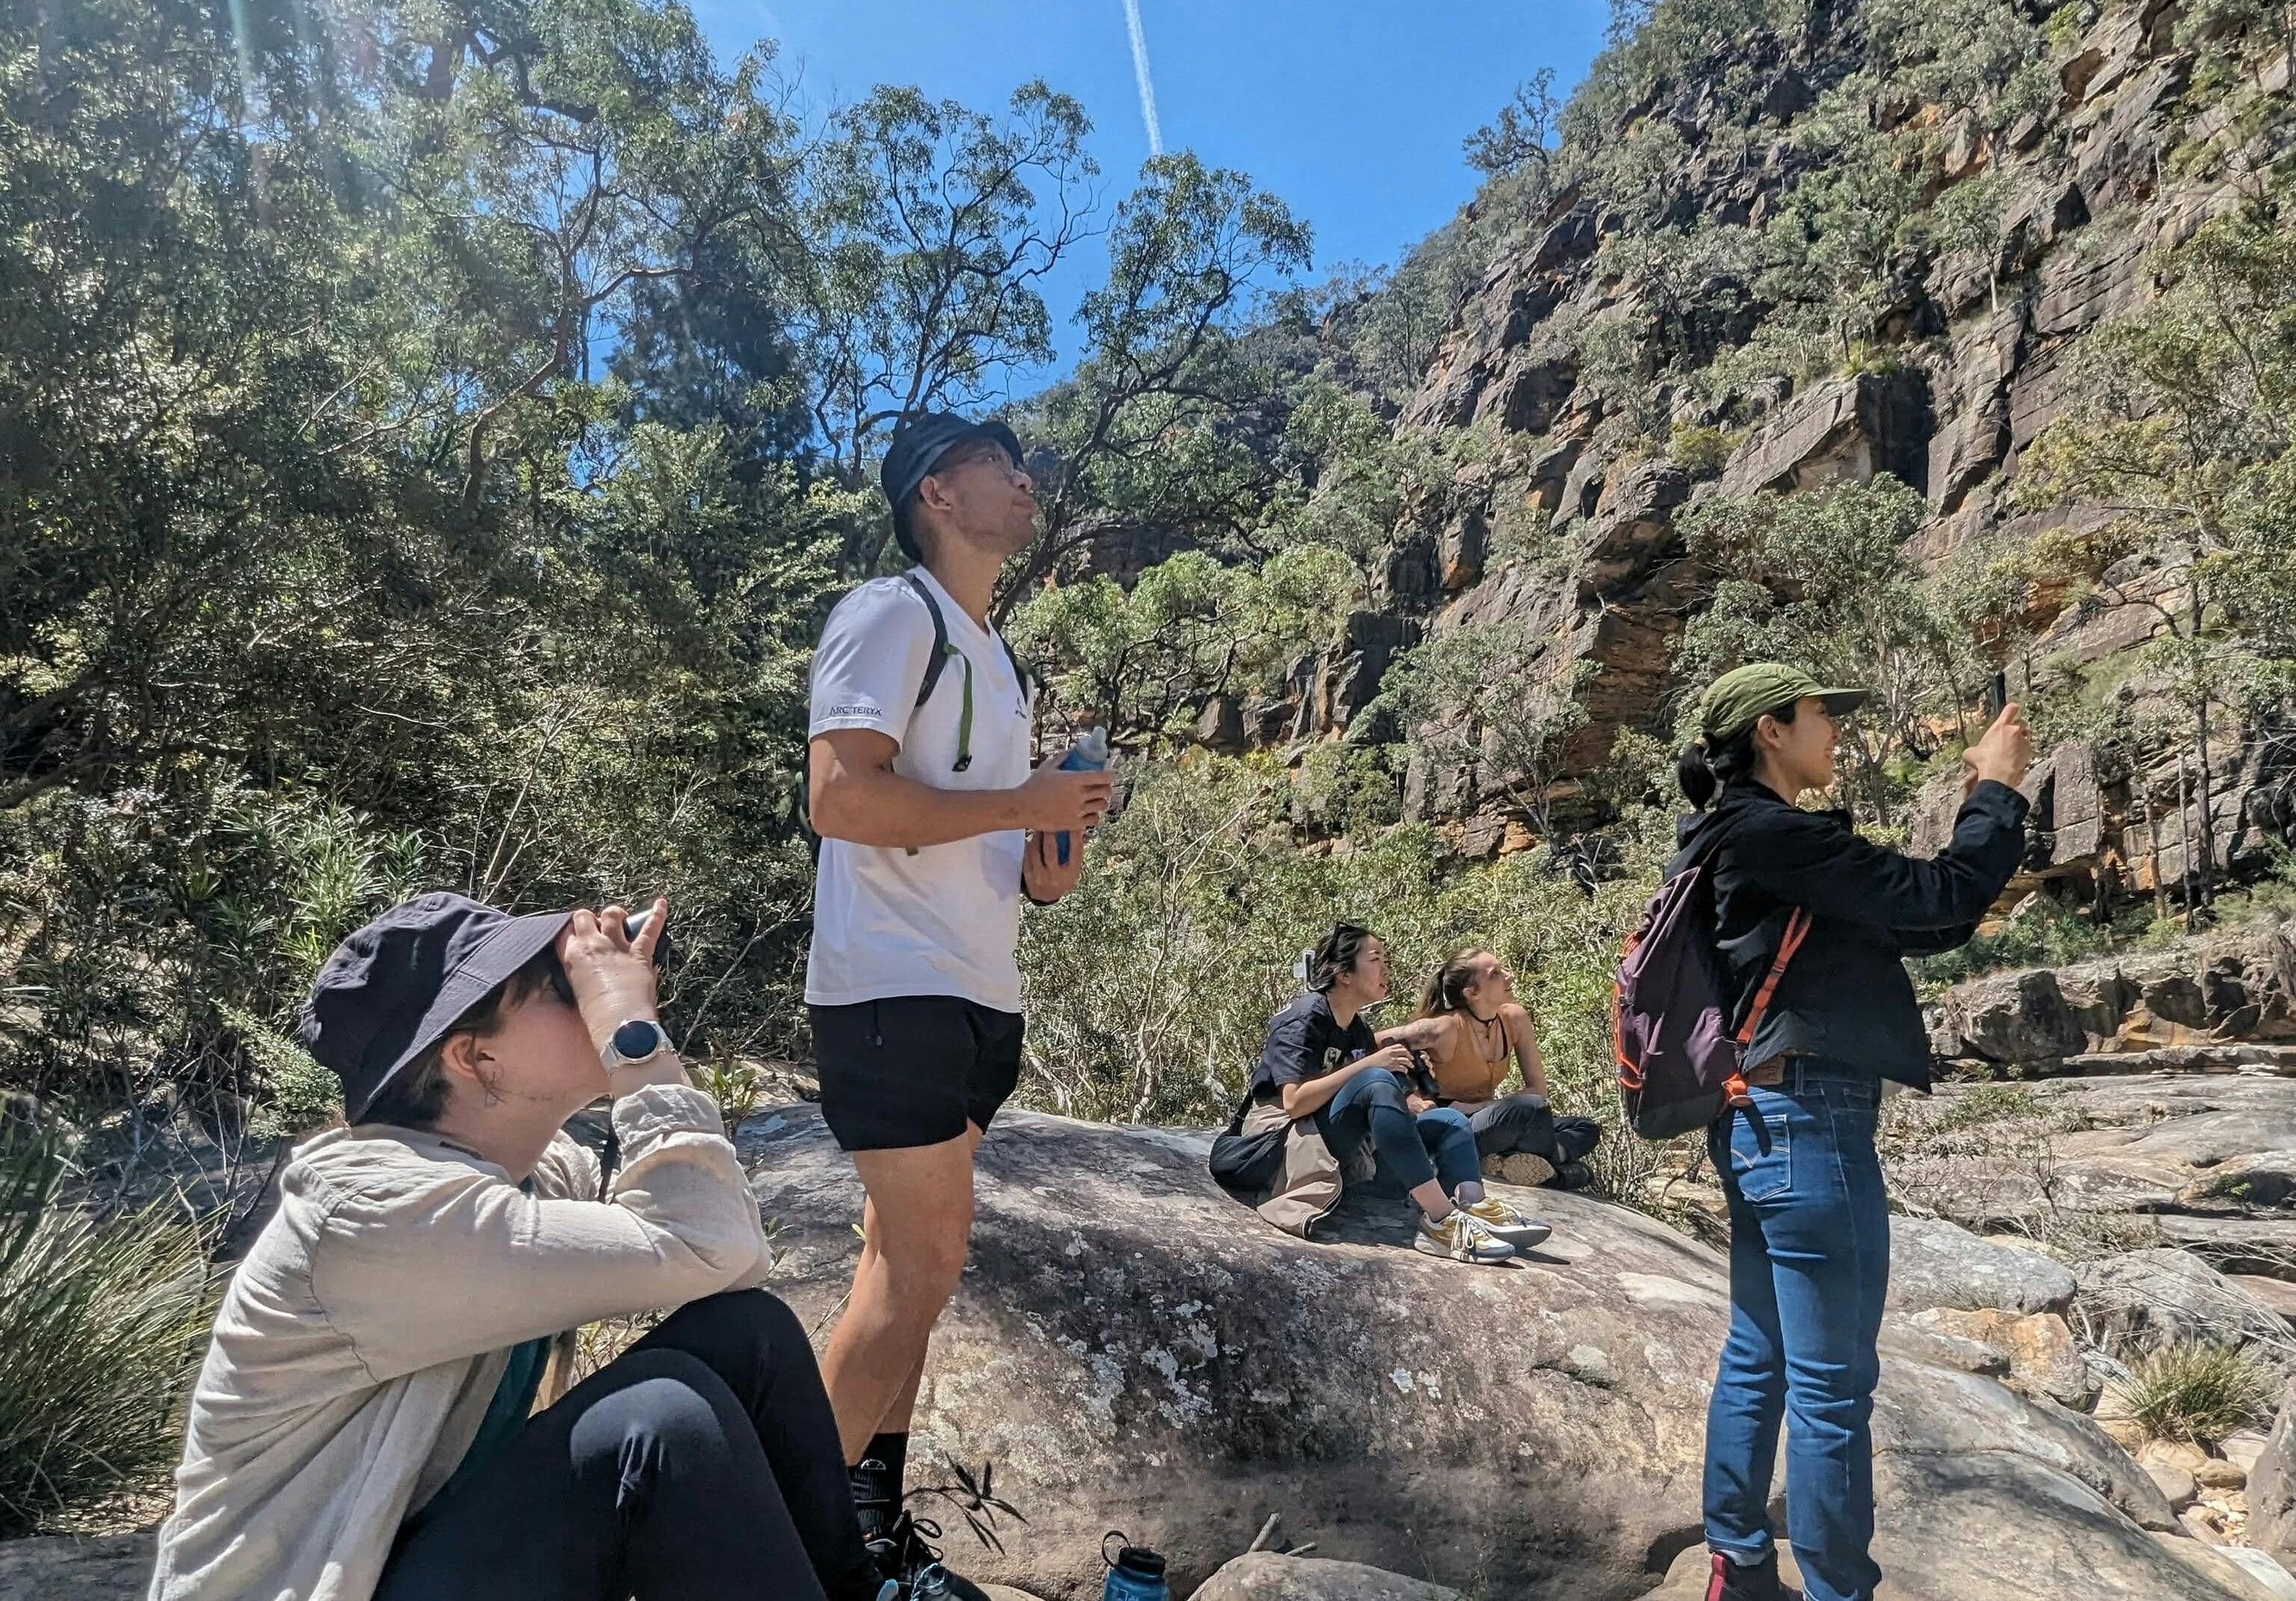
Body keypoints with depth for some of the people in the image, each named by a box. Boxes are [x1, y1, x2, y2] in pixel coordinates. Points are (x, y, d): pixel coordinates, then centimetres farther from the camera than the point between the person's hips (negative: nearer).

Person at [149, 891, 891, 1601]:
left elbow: (734, 1263, -7)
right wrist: (632, 1028, -26)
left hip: (443, 1532, 8)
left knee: (747, 1331, -8)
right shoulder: (379, 1211, -27)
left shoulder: (537, 1171, -1)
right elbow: (702, 1252, -33)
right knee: (664, 1413, -29)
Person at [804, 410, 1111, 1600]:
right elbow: (840, 795, -20)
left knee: (906, 1264, 12)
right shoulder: (892, 615, -7)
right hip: (895, 989, -9)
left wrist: (1040, 870, 2)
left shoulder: (996, 659, 21)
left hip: (975, 998, 9)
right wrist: (1028, 804, -15)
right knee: (925, 1261, -9)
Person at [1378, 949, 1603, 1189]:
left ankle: (1508, 1162, -21)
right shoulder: (1446, 1029, -20)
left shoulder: (1514, 1018, -3)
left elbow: (1538, 1088, -3)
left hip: (1487, 1120, 8)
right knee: (1531, 1109, -31)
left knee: (1587, 1129, 2)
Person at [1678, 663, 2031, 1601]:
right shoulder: (1774, 835, -15)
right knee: (1830, 1385, 0)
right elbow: (1937, 902, -16)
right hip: (1808, 1120, -11)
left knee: (1757, 1360, 18)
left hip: (1757, 1119, 11)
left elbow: (1910, 926, 18)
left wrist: (1978, 805, 13)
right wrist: (1999, 790, -1)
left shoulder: (1742, 842, 15)